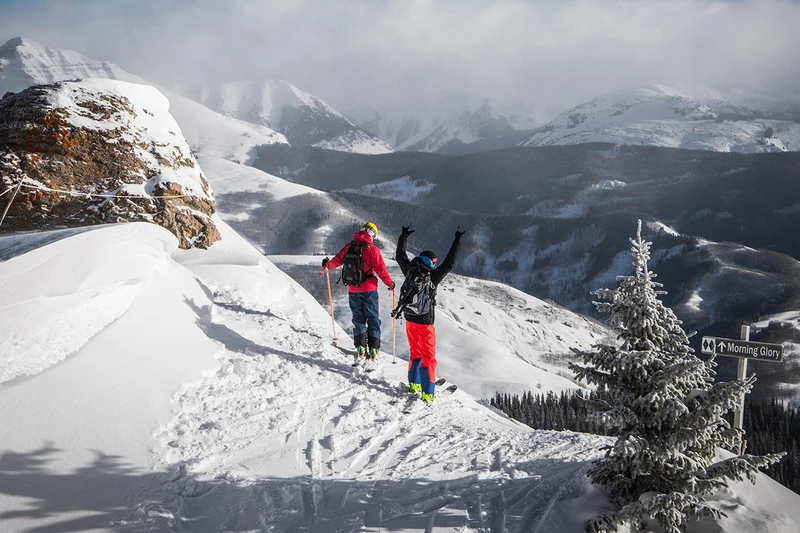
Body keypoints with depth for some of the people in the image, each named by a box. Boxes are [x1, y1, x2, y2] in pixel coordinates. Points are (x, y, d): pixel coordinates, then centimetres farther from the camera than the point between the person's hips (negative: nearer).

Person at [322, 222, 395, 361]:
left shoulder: (348, 247, 1)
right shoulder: (372, 249, -11)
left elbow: (337, 260, 12)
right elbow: (381, 269, -11)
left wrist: (327, 265, 33)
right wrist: (390, 283, 2)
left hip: (353, 290, 4)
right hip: (369, 289, -3)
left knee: (358, 318, 12)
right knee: (372, 318, 4)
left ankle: (360, 348, 3)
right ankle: (373, 349, -2)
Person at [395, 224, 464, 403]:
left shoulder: (409, 271, -5)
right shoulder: (432, 277, -18)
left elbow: (400, 255, 11)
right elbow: (449, 263, -15)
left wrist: (404, 236, 24)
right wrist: (457, 241, -9)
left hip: (410, 319, 5)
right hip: (425, 322, -5)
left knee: (415, 353, 23)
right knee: (428, 357, 1)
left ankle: (414, 383, 25)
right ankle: (427, 393, -2)